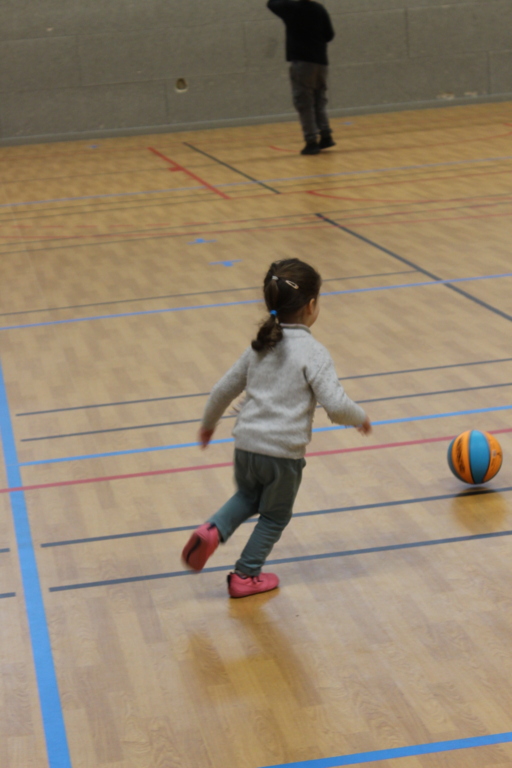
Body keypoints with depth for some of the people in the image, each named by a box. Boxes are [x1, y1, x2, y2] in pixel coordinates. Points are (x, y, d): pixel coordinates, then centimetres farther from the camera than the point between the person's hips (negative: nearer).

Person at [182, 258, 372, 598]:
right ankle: (246, 576, 25)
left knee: (248, 497, 31)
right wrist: (361, 418, 2)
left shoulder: (260, 347, 8)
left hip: (246, 444, 5)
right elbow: (336, 405, -18)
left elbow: (223, 390, 16)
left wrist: (209, 424, 32)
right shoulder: (313, 352, -11)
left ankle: (213, 531, 7)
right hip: (284, 452, -5)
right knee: (275, 516, 19)